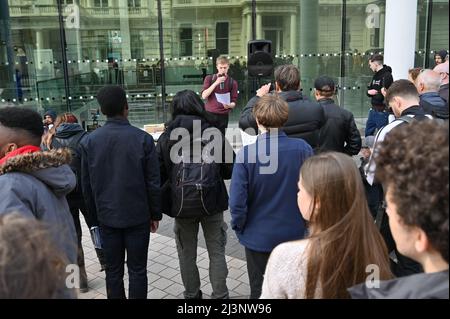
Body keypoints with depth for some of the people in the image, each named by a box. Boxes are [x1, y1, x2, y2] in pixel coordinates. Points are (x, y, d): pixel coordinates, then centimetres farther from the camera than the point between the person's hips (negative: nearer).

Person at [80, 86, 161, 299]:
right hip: (138, 215, -2)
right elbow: (153, 182, -9)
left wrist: (94, 214, 13)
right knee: (137, 270, 9)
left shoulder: (88, 142, -4)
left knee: (113, 270, 14)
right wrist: (155, 214, 2)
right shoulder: (143, 139, -11)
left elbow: (86, 185, 1)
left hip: (107, 216, 2)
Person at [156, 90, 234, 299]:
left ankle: (192, 295, 30)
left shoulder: (166, 138, -6)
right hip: (212, 203, 0)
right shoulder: (214, 134, -8)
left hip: (181, 204, 1)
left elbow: (158, 175, -4)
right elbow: (230, 169, -5)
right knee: (216, 252, 14)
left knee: (187, 254, 18)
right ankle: (220, 295, 21)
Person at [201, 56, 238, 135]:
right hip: (209, 114, 0)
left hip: (223, 116, 0)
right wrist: (216, 83, -15)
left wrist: (229, 105, -21)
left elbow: (234, 102, 3)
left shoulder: (232, 83, 5)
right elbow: (204, 96, -7)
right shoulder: (209, 78, 5)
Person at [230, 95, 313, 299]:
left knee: (260, 291, 19)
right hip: (293, 234, 2)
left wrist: (239, 227, 0)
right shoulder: (303, 149, -14)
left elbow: (237, 200, -19)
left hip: (258, 236, -2)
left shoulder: (246, 153, -20)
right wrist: (306, 221, 10)